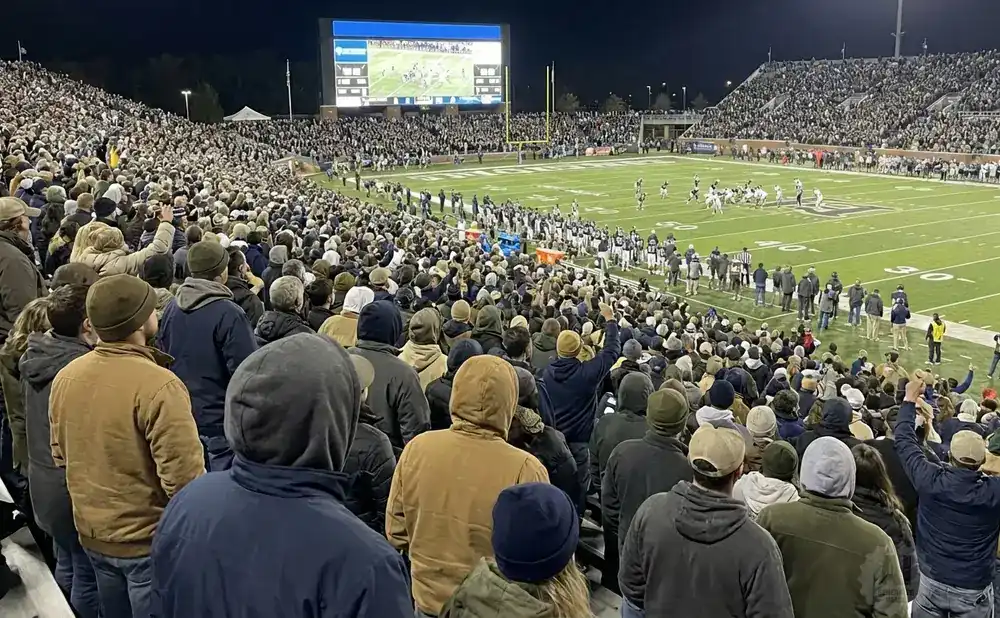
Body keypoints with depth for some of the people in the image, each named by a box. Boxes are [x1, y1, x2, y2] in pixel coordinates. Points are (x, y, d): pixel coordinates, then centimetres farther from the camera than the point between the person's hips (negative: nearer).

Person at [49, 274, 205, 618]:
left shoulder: (65, 377, -2)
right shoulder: (158, 386, -26)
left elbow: (60, 456, 11)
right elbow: (184, 478, -27)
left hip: (92, 533, 7)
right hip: (150, 539, -6)